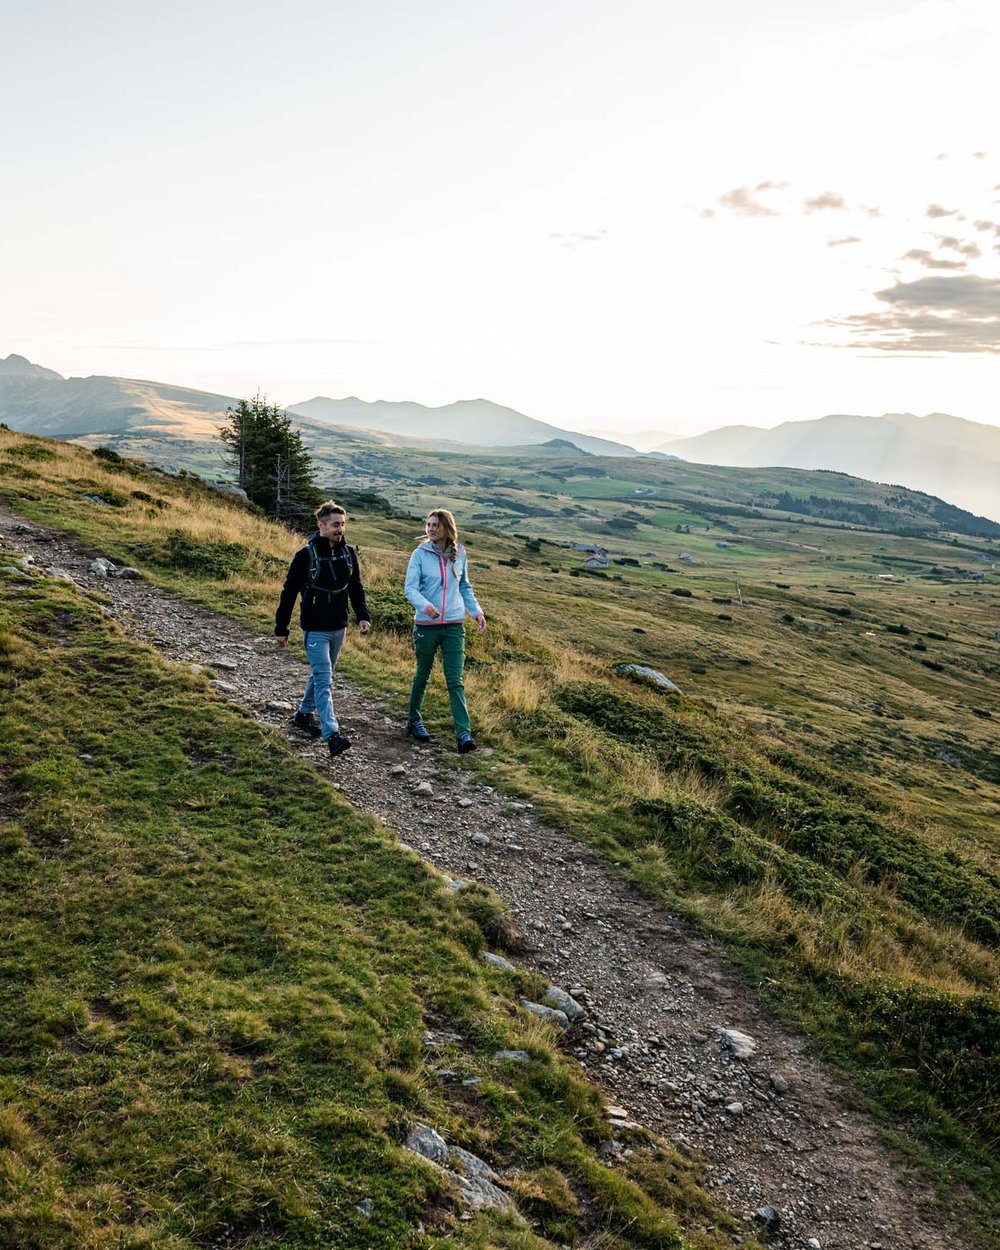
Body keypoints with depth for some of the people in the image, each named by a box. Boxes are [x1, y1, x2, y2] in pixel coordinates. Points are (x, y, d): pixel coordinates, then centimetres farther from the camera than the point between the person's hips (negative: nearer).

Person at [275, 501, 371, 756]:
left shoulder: (348, 553, 3)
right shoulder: (306, 555, -13)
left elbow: (356, 588, 10)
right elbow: (289, 593, -8)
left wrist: (363, 616, -5)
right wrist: (281, 628, -6)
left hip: (338, 627, 6)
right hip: (315, 629, -6)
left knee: (322, 674, 19)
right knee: (324, 679, -11)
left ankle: (304, 714, 39)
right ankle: (332, 734, -15)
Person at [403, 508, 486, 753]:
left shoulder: (460, 554, 4)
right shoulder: (421, 554, -5)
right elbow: (410, 587, -11)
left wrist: (476, 611, 7)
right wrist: (424, 605, -30)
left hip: (454, 625, 2)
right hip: (426, 625, -1)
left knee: (455, 681, -4)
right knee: (422, 676, 14)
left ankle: (464, 734, -8)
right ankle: (414, 721, 34)